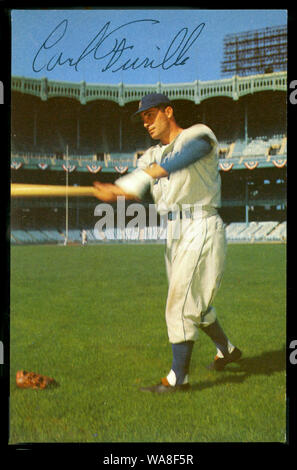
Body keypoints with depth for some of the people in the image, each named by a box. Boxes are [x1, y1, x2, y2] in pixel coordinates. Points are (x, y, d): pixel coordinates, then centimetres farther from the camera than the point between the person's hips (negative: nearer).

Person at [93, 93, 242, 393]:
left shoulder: (198, 134, -4)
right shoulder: (152, 155, 15)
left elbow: (193, 149, -30)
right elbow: (136, 182, -6)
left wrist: (163, 168, -49)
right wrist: (114, 190, -29)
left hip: (202, 229, -8)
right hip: (175, 233, 8)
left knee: (181, 304, -10)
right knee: (194, 302, 19)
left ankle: (178, 378, 0)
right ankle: (227, 350, 42)